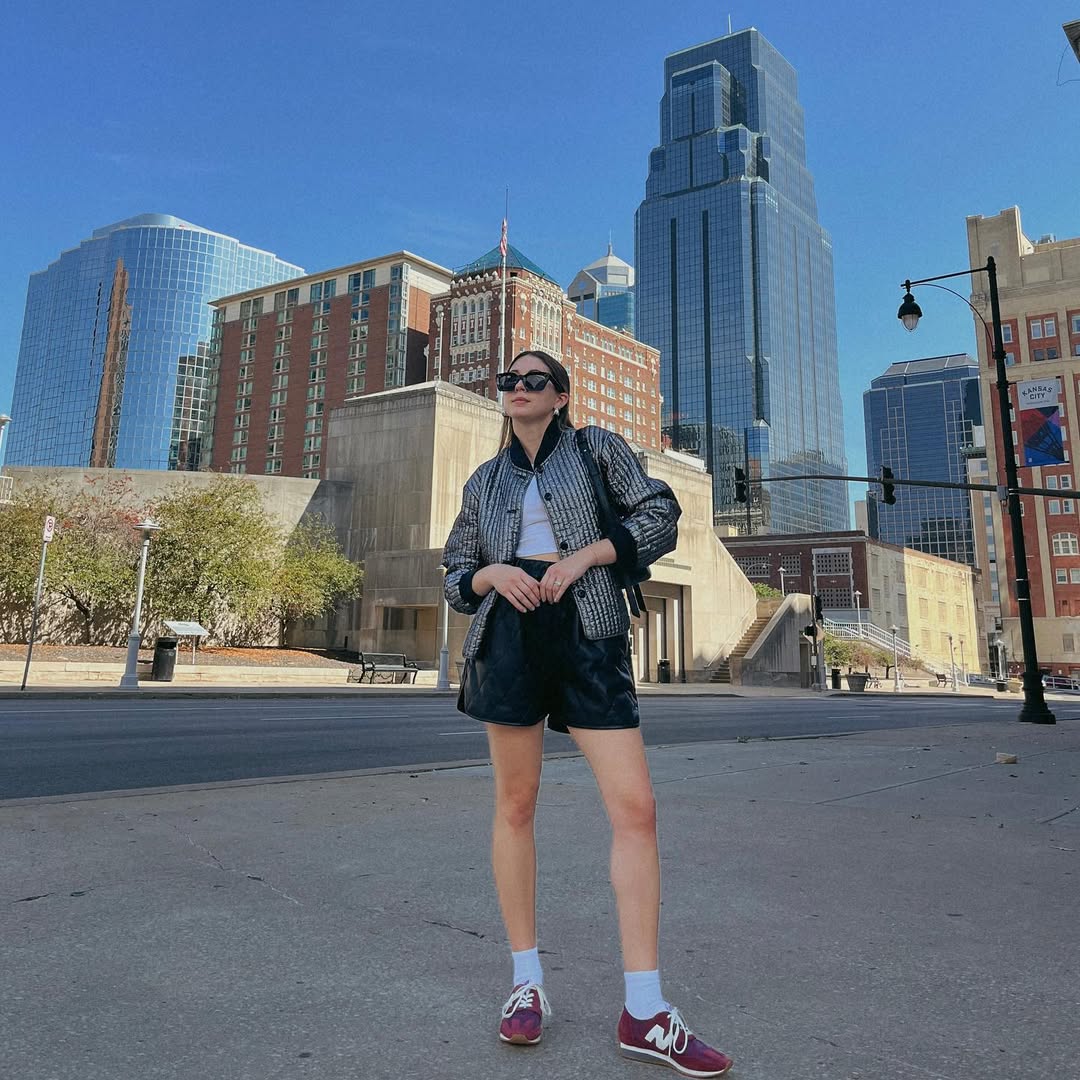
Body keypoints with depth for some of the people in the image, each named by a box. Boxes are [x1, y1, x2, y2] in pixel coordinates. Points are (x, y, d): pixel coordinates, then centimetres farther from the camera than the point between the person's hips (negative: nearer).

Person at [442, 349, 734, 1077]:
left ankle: (645, 1013, 0)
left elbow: (660, 516, 3)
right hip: (510, 636, 2)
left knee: (636, 807, -9)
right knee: (516, 806, 4)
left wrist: (583, 555, -9)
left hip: (589, 635, -2)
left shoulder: (597, 448, 11)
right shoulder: (484, 482, 17)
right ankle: (528, 983, 19)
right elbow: (455, 576, 18)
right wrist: (491, 575, -5)